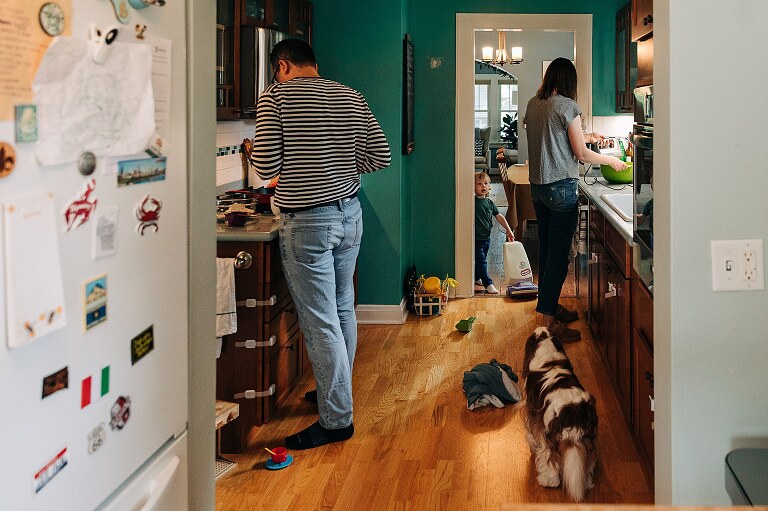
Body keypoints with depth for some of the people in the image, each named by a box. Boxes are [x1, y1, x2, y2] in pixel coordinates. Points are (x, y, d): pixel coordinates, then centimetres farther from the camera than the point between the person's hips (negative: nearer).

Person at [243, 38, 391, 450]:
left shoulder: (275, 97, -10)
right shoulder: (351, 97, 6)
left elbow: (265, 169, -12)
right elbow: (380, 156, 7)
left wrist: (252, 150, 10)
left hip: (306, 222, -7)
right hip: (349, 212, 7)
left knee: (320, 322, -1)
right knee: (343, 308, 19)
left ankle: (337, 419, 5)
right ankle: (338, 391, 35)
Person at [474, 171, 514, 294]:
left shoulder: (489, 202, 7)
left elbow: (499, 216, 16)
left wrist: (508, 230, 11)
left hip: (486, 238, 7)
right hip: (476, 239, -7)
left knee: (482, 260, 18)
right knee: (481, 261, -7)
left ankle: (477, 278, 35)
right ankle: (488, 284, -8)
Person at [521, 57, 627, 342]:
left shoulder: (533, 104, 9)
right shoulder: (567, 106, -13)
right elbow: (581, 154, -10)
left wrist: (584, 136, 29)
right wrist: (611, 160, 6)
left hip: (537, 187, 8)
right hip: (562, 187, -8)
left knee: (546, 248, 16)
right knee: (559, 253, -4)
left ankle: (550, 306, 27)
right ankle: (547, 319, -4)